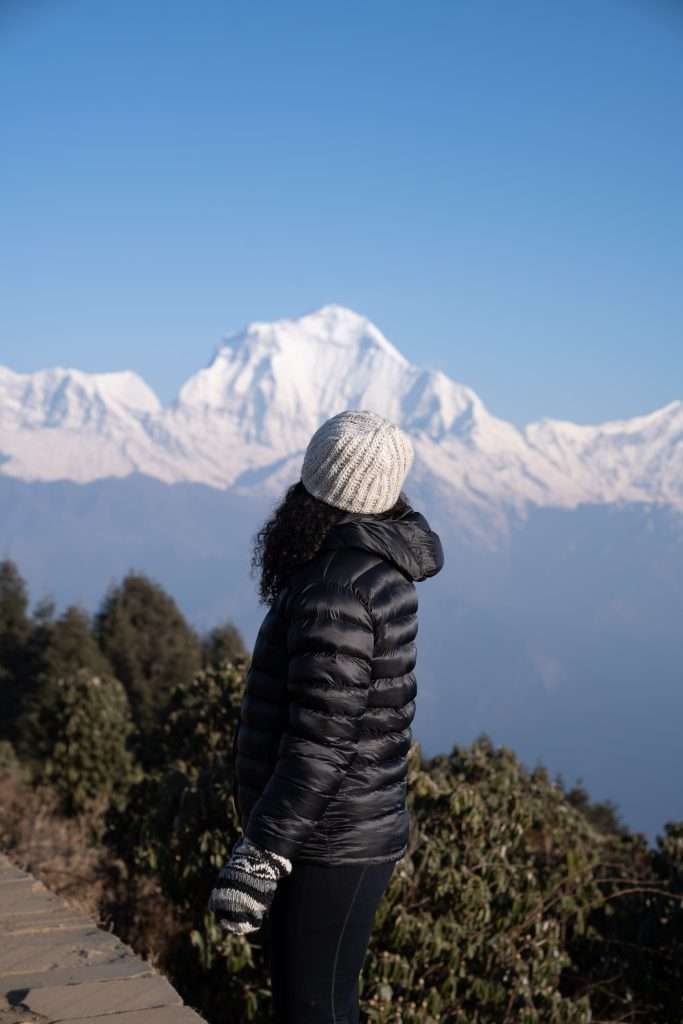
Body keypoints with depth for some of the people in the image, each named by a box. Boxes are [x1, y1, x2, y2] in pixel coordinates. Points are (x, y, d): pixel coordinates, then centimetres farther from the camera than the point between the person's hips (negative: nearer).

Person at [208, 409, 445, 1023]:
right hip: (362, 833, 10)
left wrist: (260, 855, -26)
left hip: (327, 849, -10)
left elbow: (322, 738, -27)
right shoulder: (384, 569, 7)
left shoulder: (339, 587, -23)